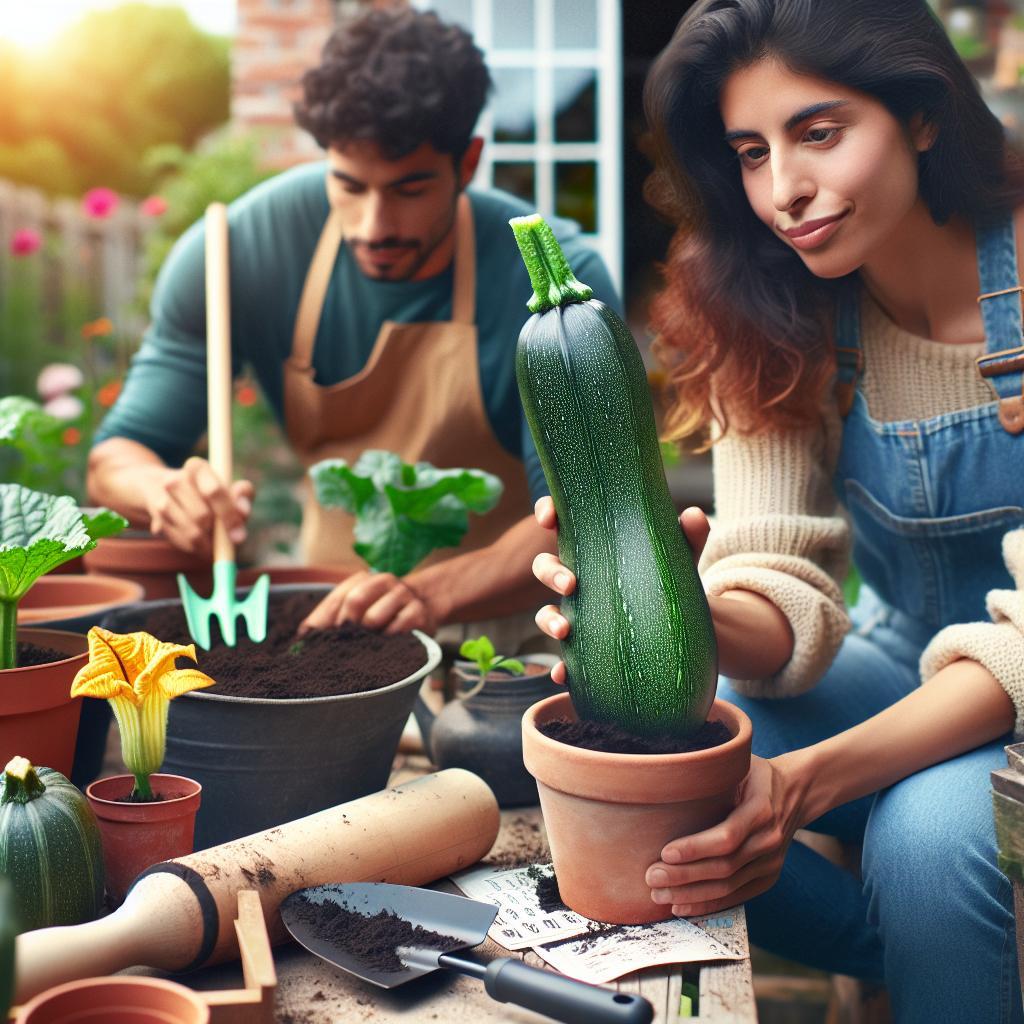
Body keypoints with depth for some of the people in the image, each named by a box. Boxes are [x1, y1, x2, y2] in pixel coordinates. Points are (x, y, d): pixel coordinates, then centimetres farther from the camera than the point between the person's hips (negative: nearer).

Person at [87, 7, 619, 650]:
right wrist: (167, 491, -31)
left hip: (512, 621, -1)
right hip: (332, 604, 2)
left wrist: (433, 594, -40)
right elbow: (116, 457, -6)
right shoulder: (237, 250, -12)